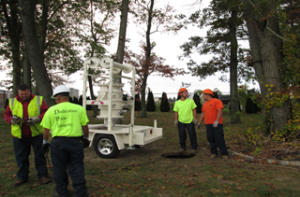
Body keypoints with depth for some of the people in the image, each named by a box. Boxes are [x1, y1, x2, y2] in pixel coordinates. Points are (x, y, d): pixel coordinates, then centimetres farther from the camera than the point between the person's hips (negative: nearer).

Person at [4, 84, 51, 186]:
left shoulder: (39, 100, 0)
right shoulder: (12, 102, 7)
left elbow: (46, 112, -3)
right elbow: (6, 114, 11)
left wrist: (37, 118, -20)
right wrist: (12, 120, -11)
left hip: (36, 133, -2)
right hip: (19, 135, 2)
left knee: (40, 155, 4)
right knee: (21, 156, 11)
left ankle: (42, 175, 16)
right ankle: (22, 177, 27)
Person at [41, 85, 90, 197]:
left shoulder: (51, 110, 1)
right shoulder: (79, 109, 0)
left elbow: (46, 129, 6)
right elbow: (84, 126, 3)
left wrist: (45, 142, 19)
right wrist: (86, 138, 17)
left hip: (58, 141, 0)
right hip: (75, 141, 0)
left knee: (59, 168, 15)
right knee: (76, 168, 10)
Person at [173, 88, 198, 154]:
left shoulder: (191, 101, -1)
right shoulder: (177, 103, 2)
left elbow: (194, 110, 0)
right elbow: (176, 112, 6)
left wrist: (195, 119, -5)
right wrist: (176, 120, -1)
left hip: (190, 121, -1)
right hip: (181, 122, 1)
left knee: (192, 135, 2)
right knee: (181, 135, 7)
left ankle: (194, 148, 16)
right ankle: (182, 147, 24)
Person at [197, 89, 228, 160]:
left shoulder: (217, 101, -5)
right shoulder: (204, 104, 18)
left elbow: (220, 111, -14)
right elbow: (203, 113, 23)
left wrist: (216, 121, -22)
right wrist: (199, 122, 21)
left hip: (217, 124, -6)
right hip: (208, 124, 6)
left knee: (219, 139, -5)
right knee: (211, 139, 5)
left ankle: (224, 154, 5)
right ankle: (214, 153, 15)